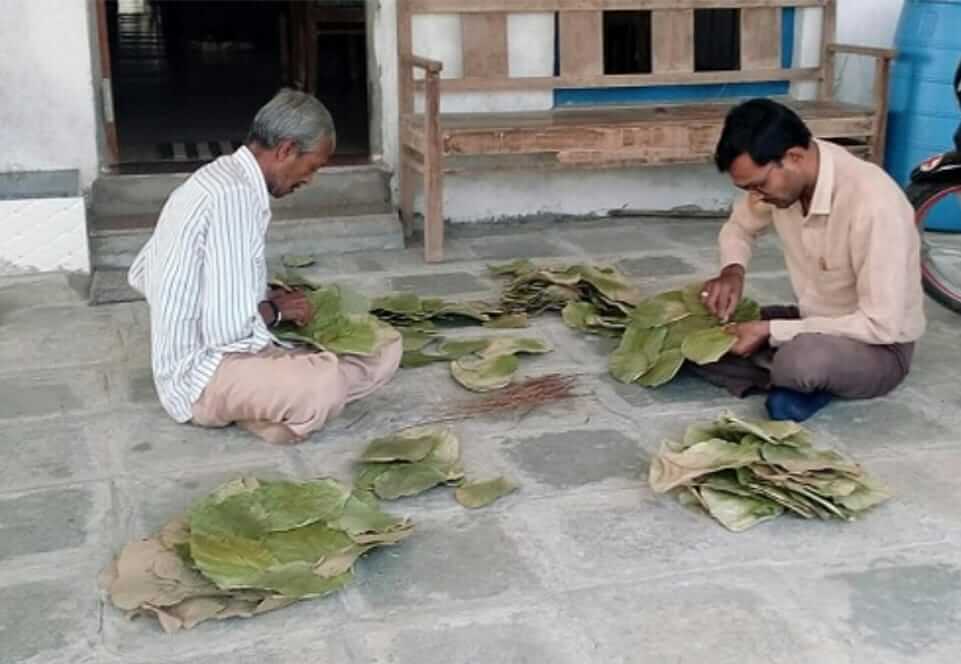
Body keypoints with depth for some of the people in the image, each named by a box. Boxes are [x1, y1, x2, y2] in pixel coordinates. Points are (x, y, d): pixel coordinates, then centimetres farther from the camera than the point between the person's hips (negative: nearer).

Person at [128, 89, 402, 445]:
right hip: (203, 376, -10)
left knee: (384, 349, 4)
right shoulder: (235, 196, -21)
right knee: (324, 388, -37)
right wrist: (275, 310, -5)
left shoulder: (215, 179, 10)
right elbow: (227, 329, -27)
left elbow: (141, 275, 19)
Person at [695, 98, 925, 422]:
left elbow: (882, 326, -29)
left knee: (801, 361, -40)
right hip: (814, 322, 7)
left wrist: (771, 331, -26)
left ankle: (802, 380, -7)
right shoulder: (777, 175, -11)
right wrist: (733, 270, -10)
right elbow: (740, 226, 13)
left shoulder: (873, 203, -32)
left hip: (878, 347, -7)